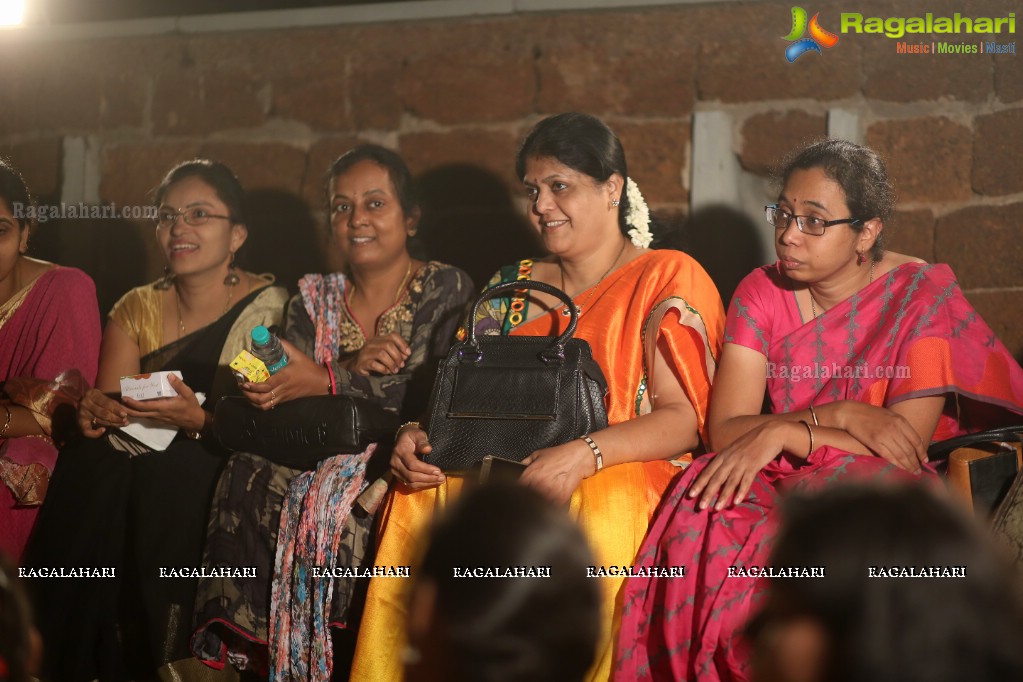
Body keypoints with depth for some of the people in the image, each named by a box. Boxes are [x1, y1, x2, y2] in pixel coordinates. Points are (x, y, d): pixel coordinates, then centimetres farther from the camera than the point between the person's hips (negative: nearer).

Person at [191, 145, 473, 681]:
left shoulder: (447, 291, 4)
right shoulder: (313, 300, 16)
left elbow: (444, 396, -11)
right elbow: (285, 397, 3)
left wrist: (328, 382, -19)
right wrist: (352, 367, -16)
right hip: (321, 467, 4)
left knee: (334, 514, -30)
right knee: (251, 474, -21)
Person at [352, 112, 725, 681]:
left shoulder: (668, 278, 3)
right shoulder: (512, 287, 21)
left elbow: (684, 418, -8)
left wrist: (583, 455, -25)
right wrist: (417, 435, -7)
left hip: (625, 469, -4)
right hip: (505, 467, 4)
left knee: (599, 509, -39)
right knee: (417, 501, -27)